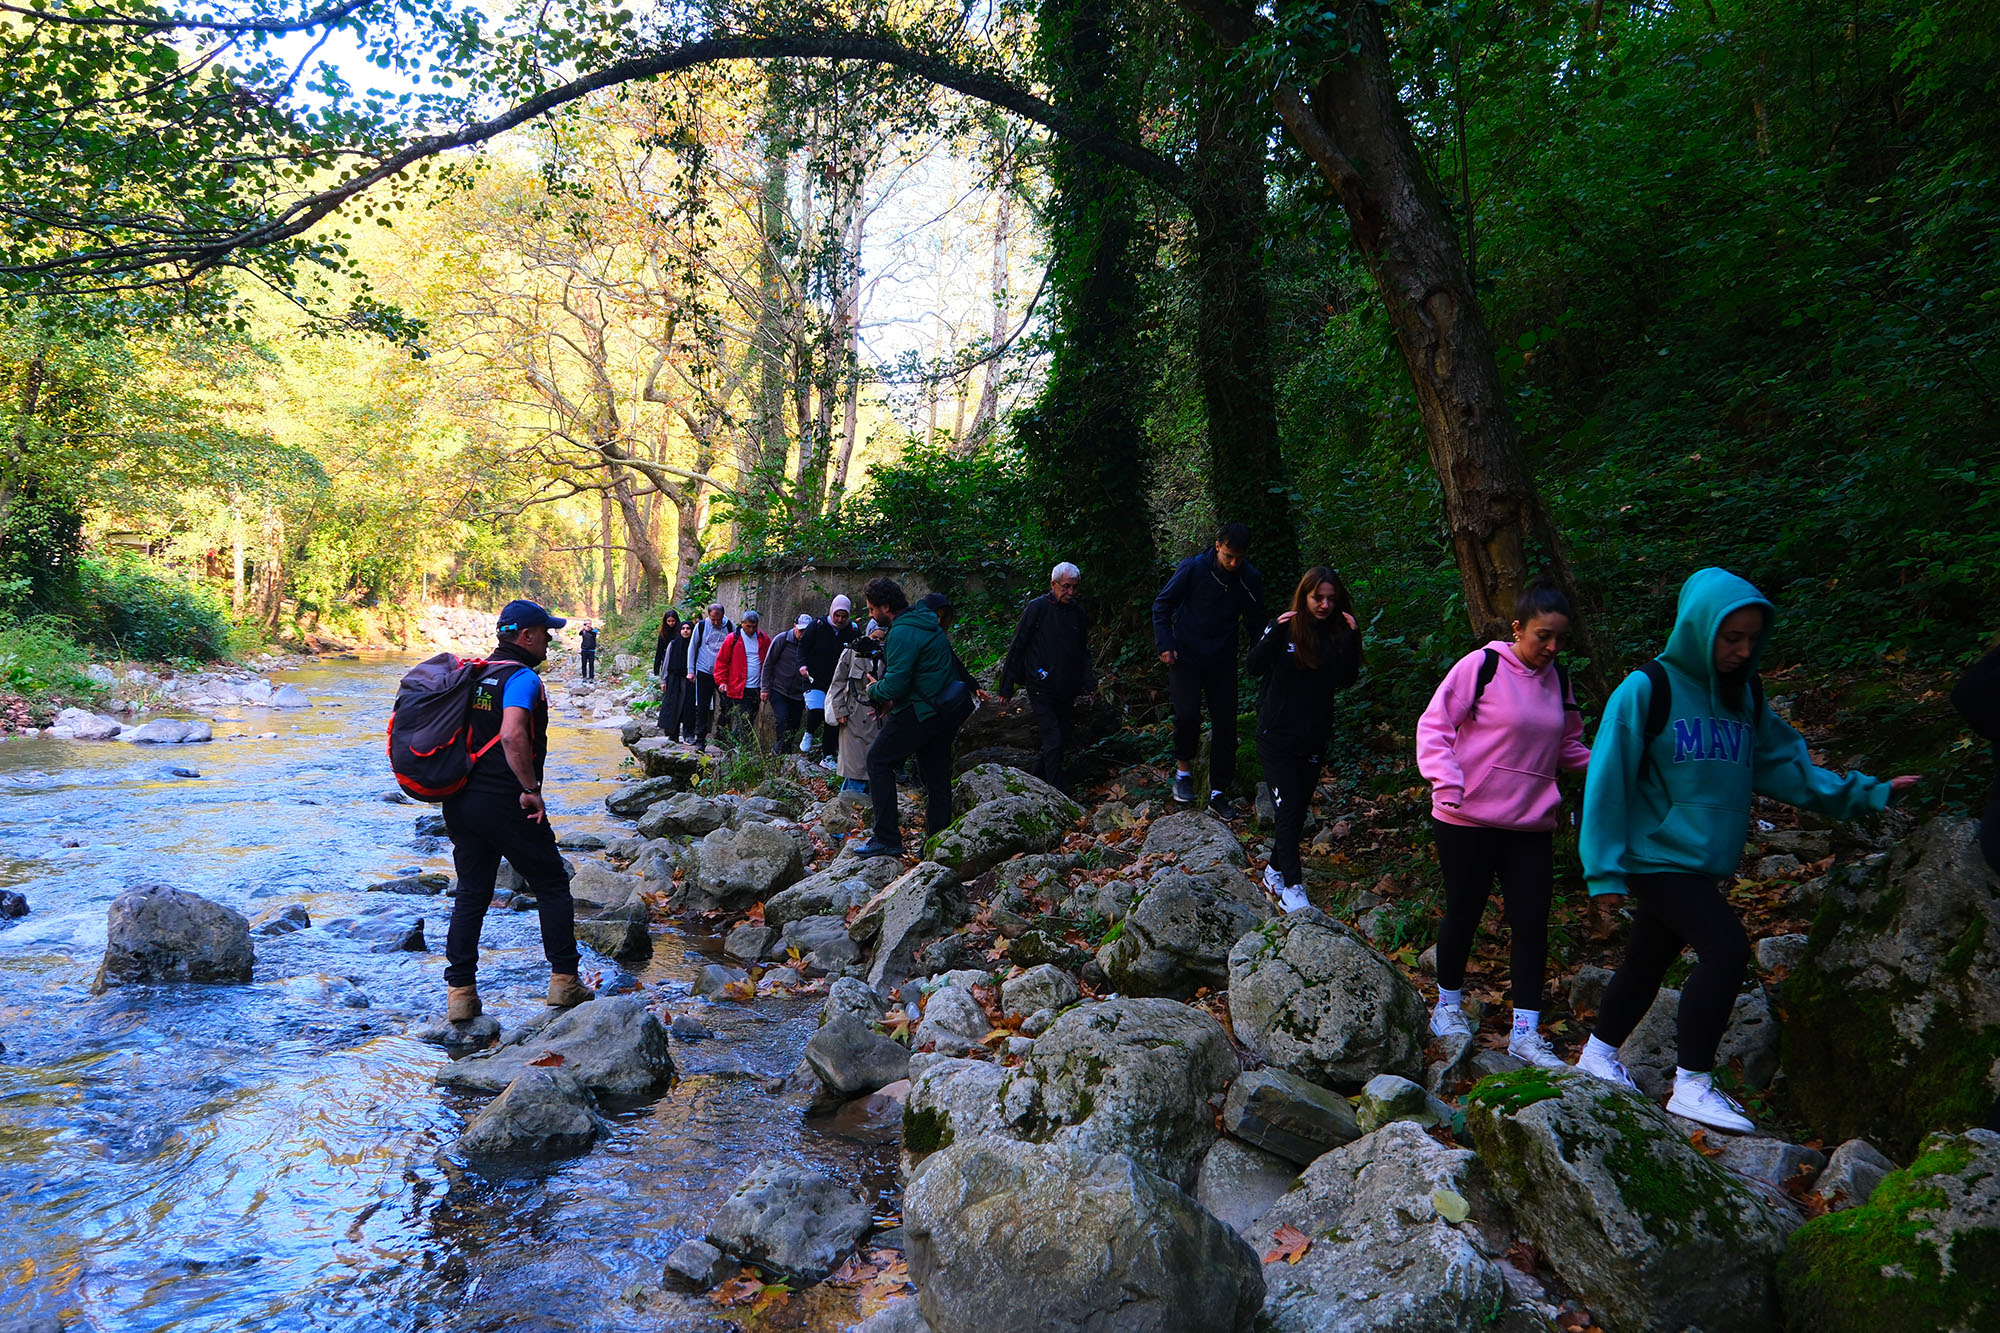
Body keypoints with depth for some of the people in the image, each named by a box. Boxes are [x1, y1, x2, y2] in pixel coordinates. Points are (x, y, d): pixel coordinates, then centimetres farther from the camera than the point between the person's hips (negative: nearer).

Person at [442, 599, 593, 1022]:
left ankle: (459, 992, 12)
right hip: (505, 803, -7)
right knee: (551, 885, 7)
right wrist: (531, 790, -20)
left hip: (460, 802, 8)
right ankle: (563, 980, 10)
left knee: (470, 893, 13)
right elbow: (512, 736, -28)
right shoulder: (522, 678, -13)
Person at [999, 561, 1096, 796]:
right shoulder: (1037, 608, -6)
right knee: (1053, 741, -10)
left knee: (1066, 739, 10)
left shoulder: (1079, 613, 9)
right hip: (1041, 688, -6)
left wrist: (1088, 681, 7)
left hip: (1066, 691, 6)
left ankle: (1036, 775, 30)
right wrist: (1006, 687, -4)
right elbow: (1016, 648, -4)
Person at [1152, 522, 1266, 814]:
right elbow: (1162, 605, -2)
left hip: (1223, 661, 3)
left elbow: (1256, 622, 10)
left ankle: (1218, 792, 15)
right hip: (1185, 657, -3)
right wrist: (1165, 644, -11)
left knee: (1225, 725, 3)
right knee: (1187, 714, -20)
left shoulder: (1251, 579, -3)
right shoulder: (1192, 568, -11)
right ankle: (1183, 768, 7)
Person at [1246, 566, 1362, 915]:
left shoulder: (1337, 633, 2)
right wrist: (1275, 633, -29)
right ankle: (1292, 886, -6)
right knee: (1289, 808, -10)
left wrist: (1351, 638, -20)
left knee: (1299, 809, 12)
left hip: (1314, 738, 4)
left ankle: (1276, 869, 29)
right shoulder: (1285, 628, -6)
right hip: (1277, 735, -4)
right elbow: (1254, 667, -16)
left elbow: (1345, 679, -10)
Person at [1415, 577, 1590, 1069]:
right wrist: (1447, 784, -22)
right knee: (1463, 914, 9)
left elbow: (1566, 747, 20)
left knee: (1532, 923, 1)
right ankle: (1448, 1007, 30)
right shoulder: (1481, 667, -10)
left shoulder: (1558, 681, 8)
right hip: (1467, 822, -5)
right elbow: (1434, 727, -10)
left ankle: (1526, 1032, 10)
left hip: (1531, 826, 5)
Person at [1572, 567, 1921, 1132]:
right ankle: (1692, 1086, -7)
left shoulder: (1744, 696, 9)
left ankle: (1599, 1055, 33)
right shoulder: (1648, 690, -13)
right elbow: (1608, 779, -12)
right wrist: (1606, 864, -13)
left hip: (1702, 863, 7)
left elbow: (1783, 765, 11)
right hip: (1657, 855, -7)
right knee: (1725, 946, -17)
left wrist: (1865, 792, -1)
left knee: (1649, 960, 15)